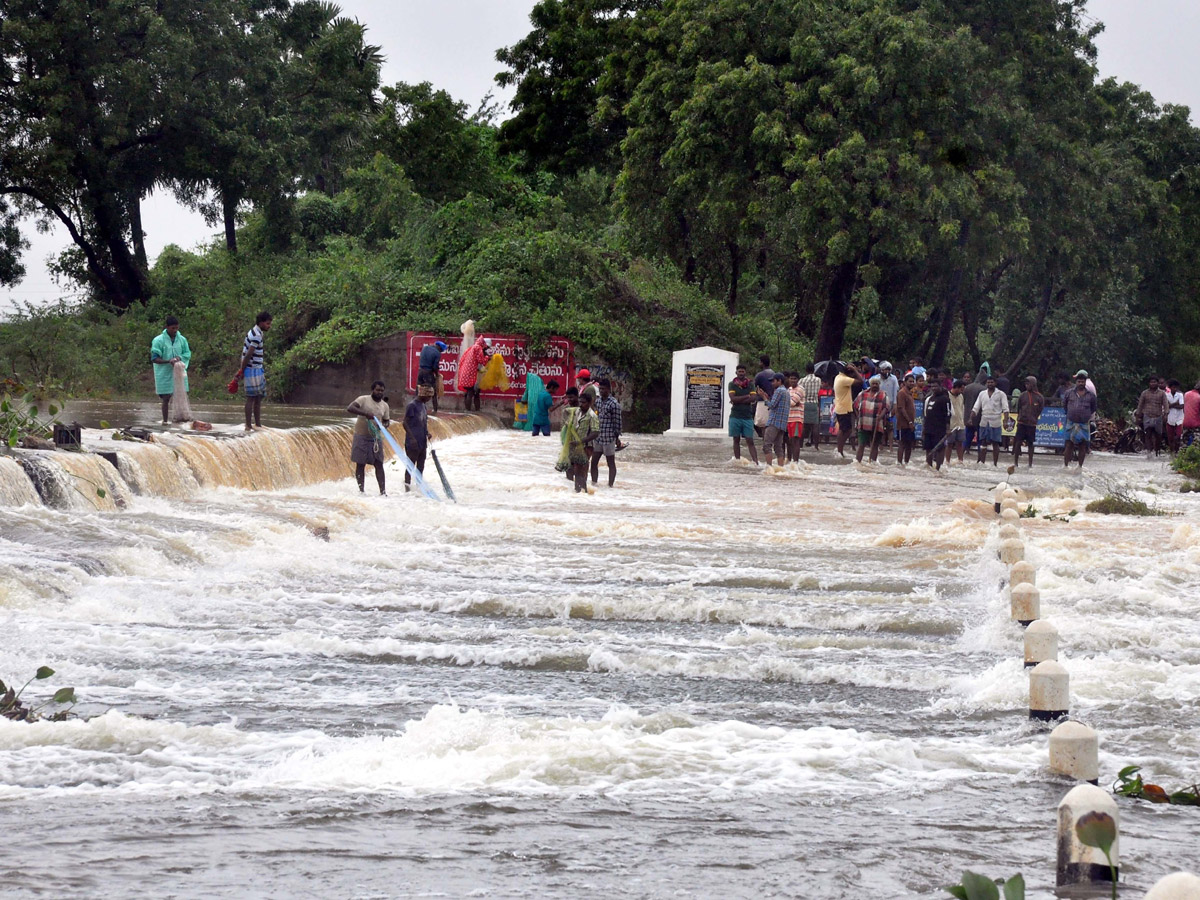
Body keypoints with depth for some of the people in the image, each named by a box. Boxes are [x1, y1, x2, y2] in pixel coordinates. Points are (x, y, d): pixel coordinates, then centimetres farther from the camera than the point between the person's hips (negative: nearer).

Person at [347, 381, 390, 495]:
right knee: (360, 464, 1)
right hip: (361, 436, -4)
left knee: (379, 464, -2)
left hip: (376, 437, 4)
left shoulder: (385, 406, 8)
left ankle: (383, 491, -4)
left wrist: (384, 425, -9)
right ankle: (361, 489, 8)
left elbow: (386, 421, 17)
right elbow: (349, 408, -20)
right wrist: (365, 414, -32)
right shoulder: (364, 400, -7)